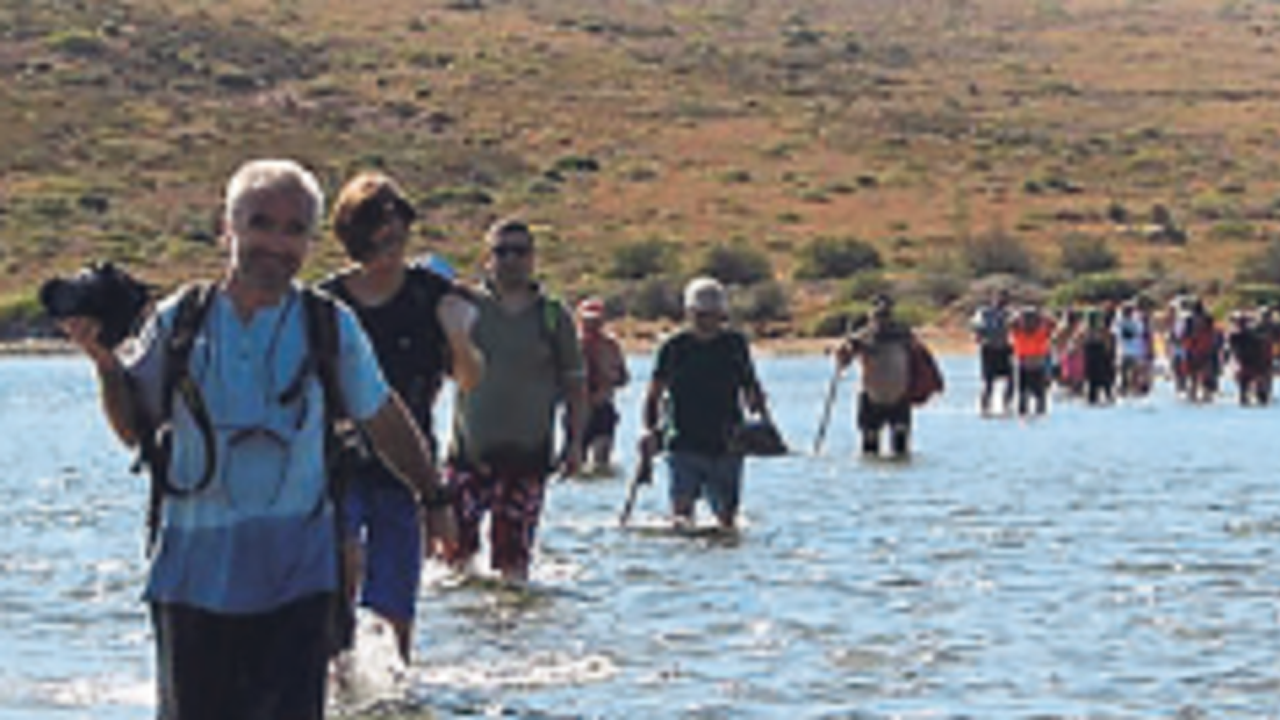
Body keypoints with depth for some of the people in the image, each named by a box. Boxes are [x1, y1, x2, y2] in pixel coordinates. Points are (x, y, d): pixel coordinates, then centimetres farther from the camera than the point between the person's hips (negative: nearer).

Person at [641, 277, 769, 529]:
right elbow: (654, 392, 5)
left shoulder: (735, 345, 7)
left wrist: (762, 416, 0)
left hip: (725, 445, 2)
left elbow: (750, 387, 16)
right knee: (682, 507, -12)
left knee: (726, 513, 2)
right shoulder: (673, 347, 2)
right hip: (684, 444, -2)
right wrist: (649, 428, -9)